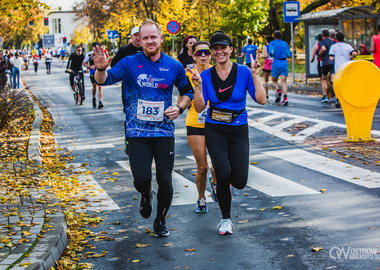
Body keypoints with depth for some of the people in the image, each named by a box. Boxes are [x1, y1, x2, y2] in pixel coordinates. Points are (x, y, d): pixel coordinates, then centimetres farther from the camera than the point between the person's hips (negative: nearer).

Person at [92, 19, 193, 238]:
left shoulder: (174, 66, 4)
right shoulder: (130, 63, -3)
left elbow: (188, 91, 17)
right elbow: (105, 80, -14)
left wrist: (179, 108, -2)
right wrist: (101, 69, -37)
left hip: (164, 131, 2)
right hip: (137, 132, -1)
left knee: (165, 181, 2)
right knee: (141, 179, -10)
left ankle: (161, 221, 27)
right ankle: (146, 195, 30)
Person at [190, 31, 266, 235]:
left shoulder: (243, 72, -3)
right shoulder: (206, 75, 0)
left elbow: (261, 100, -9)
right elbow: (199, 108, -4)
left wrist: (255, 75, -16)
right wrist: (198, 87, -18)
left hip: (238, 130, 0)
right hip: (215, 130, 0)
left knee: (240, 182, -6)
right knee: (223, 175, -16)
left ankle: (223, 174, 33)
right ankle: (225, 219, 7)